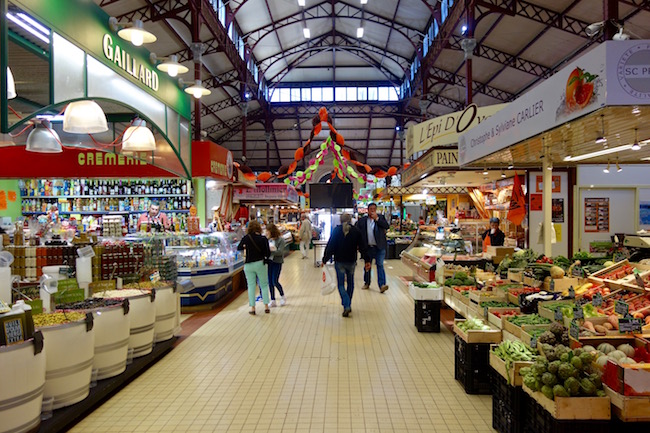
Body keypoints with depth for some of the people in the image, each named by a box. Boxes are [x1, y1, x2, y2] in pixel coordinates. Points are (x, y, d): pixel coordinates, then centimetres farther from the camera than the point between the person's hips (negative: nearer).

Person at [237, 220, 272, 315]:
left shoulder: (247, 238, -7)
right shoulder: (263, 238, -7)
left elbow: (239, 248, 4)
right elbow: (268, 253, -7)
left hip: (248, 265, 0)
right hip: (260, 264, 0)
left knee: (251, 286, 8)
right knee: (264, 285, 12)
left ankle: (252, 308, 8)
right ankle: (266, 306, 10)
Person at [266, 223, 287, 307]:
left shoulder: (281, 240, -10)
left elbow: (280, 252, -17)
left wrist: (270, 250, -24)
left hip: (277, 262, -5)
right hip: (269, 261, 5)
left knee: (275, 281, -5)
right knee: (270, 282, 7)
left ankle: (282, 297, 20)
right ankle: (273, 300, 17)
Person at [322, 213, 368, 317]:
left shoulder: (336, 230, -5)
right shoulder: (356, 231, -1)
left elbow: (330, 246, -7)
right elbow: (362, 246, -2)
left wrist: (325, 260, -1)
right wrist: (367, 260, 2)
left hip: (339, 262, -2)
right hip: (351, 261, 2)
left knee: (341, 284, 3)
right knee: (350, 283, 18)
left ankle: (346, 306, -14)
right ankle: (348, 305, 24)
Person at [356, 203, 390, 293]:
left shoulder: (380, 217, 2)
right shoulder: (362, 220, 2)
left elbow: (386, 226, -12)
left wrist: (377, 218, -17)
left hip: (379, 247, -2)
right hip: (368, 247, 2)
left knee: (380, 265, -6)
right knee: (367, 265, 13)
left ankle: (382, 285, -11)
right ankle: (367, 283, 26)